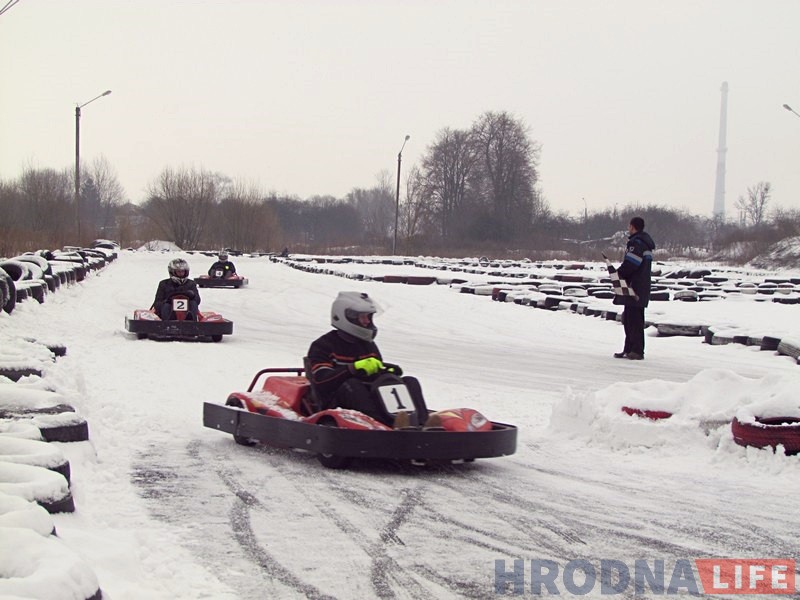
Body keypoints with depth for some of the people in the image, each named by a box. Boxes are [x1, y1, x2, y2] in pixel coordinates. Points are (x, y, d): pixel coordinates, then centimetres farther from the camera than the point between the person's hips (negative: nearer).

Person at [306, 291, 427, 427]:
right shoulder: (322, 346, 1)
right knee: (351, 385, -37)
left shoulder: (369, 346, 22)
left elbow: (379, 375, 23)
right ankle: (388, 424, -58)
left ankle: (420, 423, -41)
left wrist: (389, 373, -3)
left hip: (370, 398, 6)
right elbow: (321, 380, -15)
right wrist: (354, 368, -26)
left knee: (410, 382, -11)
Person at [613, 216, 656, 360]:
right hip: (642, 287, 11)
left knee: (634, 320, -9)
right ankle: (629, 350, 17)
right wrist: (620, 273, 16)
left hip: (634, 288, -11)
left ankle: (637, 351, -10)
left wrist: (618, 274, -6)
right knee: (629, 319, 14)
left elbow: (630, 265, -22)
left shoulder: (636, 243, -15)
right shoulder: (646, 243, 19)